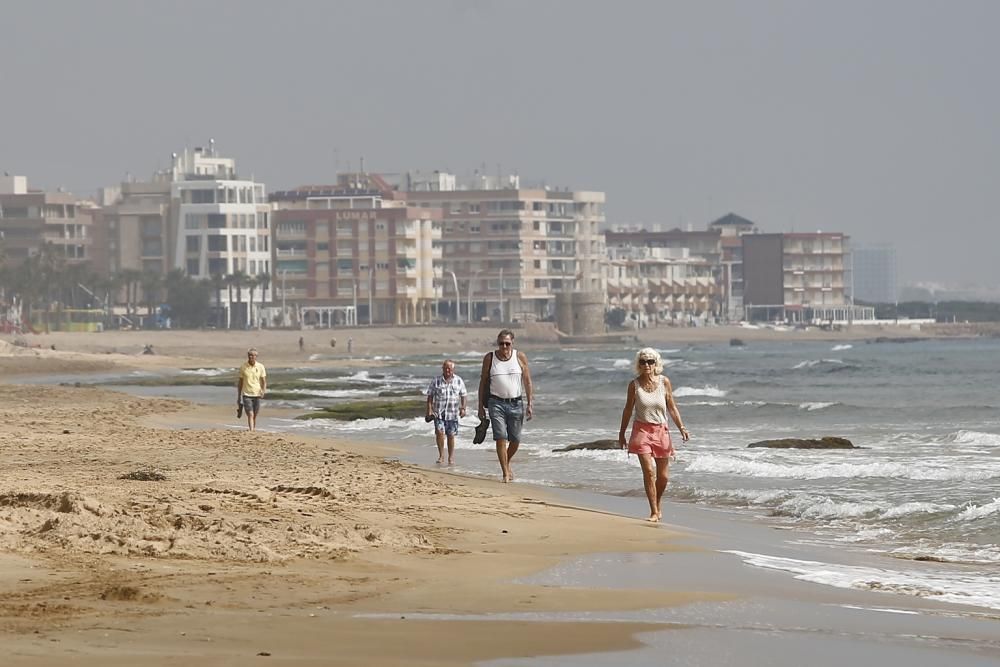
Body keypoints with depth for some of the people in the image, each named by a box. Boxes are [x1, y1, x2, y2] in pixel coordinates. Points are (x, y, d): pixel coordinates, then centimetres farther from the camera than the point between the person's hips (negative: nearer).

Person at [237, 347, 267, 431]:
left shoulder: (260, 367, -1)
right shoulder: (243, 367, -1)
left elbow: (264, 382, 3)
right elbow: (240, 382, 7)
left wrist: (263, 391, -17)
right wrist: (239, 396, 9)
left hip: (257, 394, 1)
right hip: (246, 395, -1)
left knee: (254, 415, 11)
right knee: (250, 415, -14)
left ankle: (254, 430, 25)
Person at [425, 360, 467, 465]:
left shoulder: (459, 381, 5)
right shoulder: (436, 381, 1)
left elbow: (463, 396, 11)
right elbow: (430, 396, 3)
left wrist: (463, 408, -1)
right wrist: (429, 410, -5)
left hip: (452, 413, 1)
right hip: (439, 412, -1)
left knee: (451, 435, 4)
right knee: (439, 432, -16)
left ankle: (451, 458, 16)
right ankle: (441, 455, -5)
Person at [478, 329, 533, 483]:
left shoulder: (520, 357, 2)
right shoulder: (489, 358, 2)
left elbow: (527, 381, 5)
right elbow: (483, 382, 7)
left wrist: (529, 404, -1)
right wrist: (481, 406, 4)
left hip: (516, 403, 1)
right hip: (496, 403, -1)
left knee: (515, 441, 6)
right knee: (501, 438, -12)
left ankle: (507, 464, 34)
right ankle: (505, 473, -8)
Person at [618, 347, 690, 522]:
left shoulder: (664, 382, -1)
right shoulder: (634, 385, -3)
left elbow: (672, 407, 5)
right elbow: (628, 409, 6)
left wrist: (681, 427, -4)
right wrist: (622, 433, 10)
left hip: (661, 431, 2)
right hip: (642, 430, -2)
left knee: (663, 476, 7)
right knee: (648, 472, -14)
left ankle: (658, 503, 35)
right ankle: (654, 511, -8)